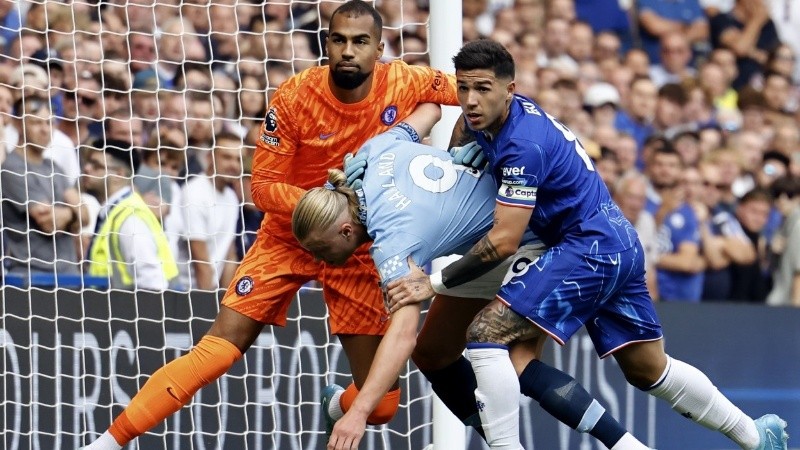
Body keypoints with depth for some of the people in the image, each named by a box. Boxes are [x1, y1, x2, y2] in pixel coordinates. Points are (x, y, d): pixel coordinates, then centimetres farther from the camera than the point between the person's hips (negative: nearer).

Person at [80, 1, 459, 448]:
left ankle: (336, 410, 35)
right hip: (289, 238, -2)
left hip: (358, 249, 2)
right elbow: (264, 185, -14)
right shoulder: (295, 97, -19)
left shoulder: (405, 84, -15)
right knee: (216, 352, -15)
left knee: (379, 403, -3)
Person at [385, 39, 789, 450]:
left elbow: (503, 242, -26)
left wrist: (435, 282, -24)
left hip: (588, 248, -10)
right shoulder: (486, 117, 3)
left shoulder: (524, 145, -23)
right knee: (648, 370, 22)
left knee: (485, 335, -18)